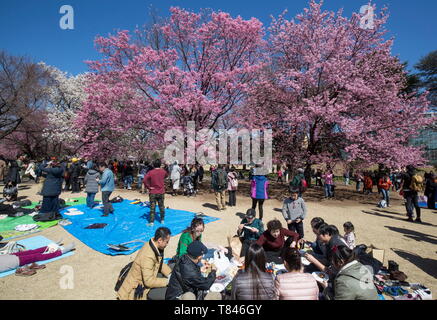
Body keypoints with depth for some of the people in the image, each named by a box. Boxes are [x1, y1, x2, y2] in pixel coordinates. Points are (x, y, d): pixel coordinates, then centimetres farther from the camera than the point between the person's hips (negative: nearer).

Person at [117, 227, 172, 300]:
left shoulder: (154, 245, -8)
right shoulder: (147, 256, -30)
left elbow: (160, 263, 7)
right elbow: (149, 281, -25)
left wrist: (170, 275, -4)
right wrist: (167, 281, -17)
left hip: (147, 278, 8)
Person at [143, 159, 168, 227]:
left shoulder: (150, 172, -11)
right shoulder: (163, 171, -2)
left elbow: (145, 180, -23)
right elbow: (166, 175, 21)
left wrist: (148, 187, -12)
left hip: (152, 192, -2)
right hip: (161, 192, 2)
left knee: (152, 207, 4)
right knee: (161, 206, 15)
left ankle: (151, 222, 6)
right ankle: (162, 220, 26)